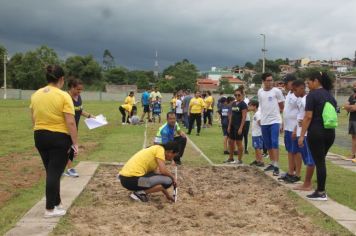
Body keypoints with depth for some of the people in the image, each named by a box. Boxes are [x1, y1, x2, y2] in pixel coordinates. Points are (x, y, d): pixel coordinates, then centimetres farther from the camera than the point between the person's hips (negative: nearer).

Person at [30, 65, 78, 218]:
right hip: (59, 137, -6)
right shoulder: (63, 96, -14)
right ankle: (50, 209, 4)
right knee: (55, 173, 0)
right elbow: (70, 122, -17)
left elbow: (33, 119, 13)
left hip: (40, 136, 6)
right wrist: (75, 143, -11)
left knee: (50, 171, 17)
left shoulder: (36, 95, 4)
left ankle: (56, 203, 28)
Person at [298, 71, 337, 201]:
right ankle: (321, 189, 21)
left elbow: (308, 117, -15)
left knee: (319, 162, -1)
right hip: (330, 132, 7)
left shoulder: (312, 95, -10)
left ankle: (321, 193, 3)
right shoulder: (330, 95, 12)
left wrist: (302, 135, -13)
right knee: (321, 160, 17)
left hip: (316, 132, -7)